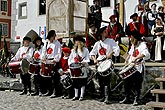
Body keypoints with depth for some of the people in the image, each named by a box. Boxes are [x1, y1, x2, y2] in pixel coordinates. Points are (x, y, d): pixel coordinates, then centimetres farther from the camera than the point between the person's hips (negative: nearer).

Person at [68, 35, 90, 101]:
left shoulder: (85, 50, 2)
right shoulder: (73, 50, 14)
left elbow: (87, 59, -3)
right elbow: (70, 59, 15)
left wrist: (84, 62, -22)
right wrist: (70, 64, -3)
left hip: (82, 68, -4)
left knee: (82, 83, 0)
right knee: (75, 83, 8)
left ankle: (82, 96, 8)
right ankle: (76, 95, 17)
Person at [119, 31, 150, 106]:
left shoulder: (142, 45, -10)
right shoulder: (133, 45, 17)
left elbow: (146, 54, -29)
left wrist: (136, 58, -35)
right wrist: (127, 60, 18)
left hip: (138, 68, -8)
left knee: (137, 84, -3)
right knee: (127, 82, 8)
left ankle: (136, 99, 9)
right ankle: (127, 98, 19)